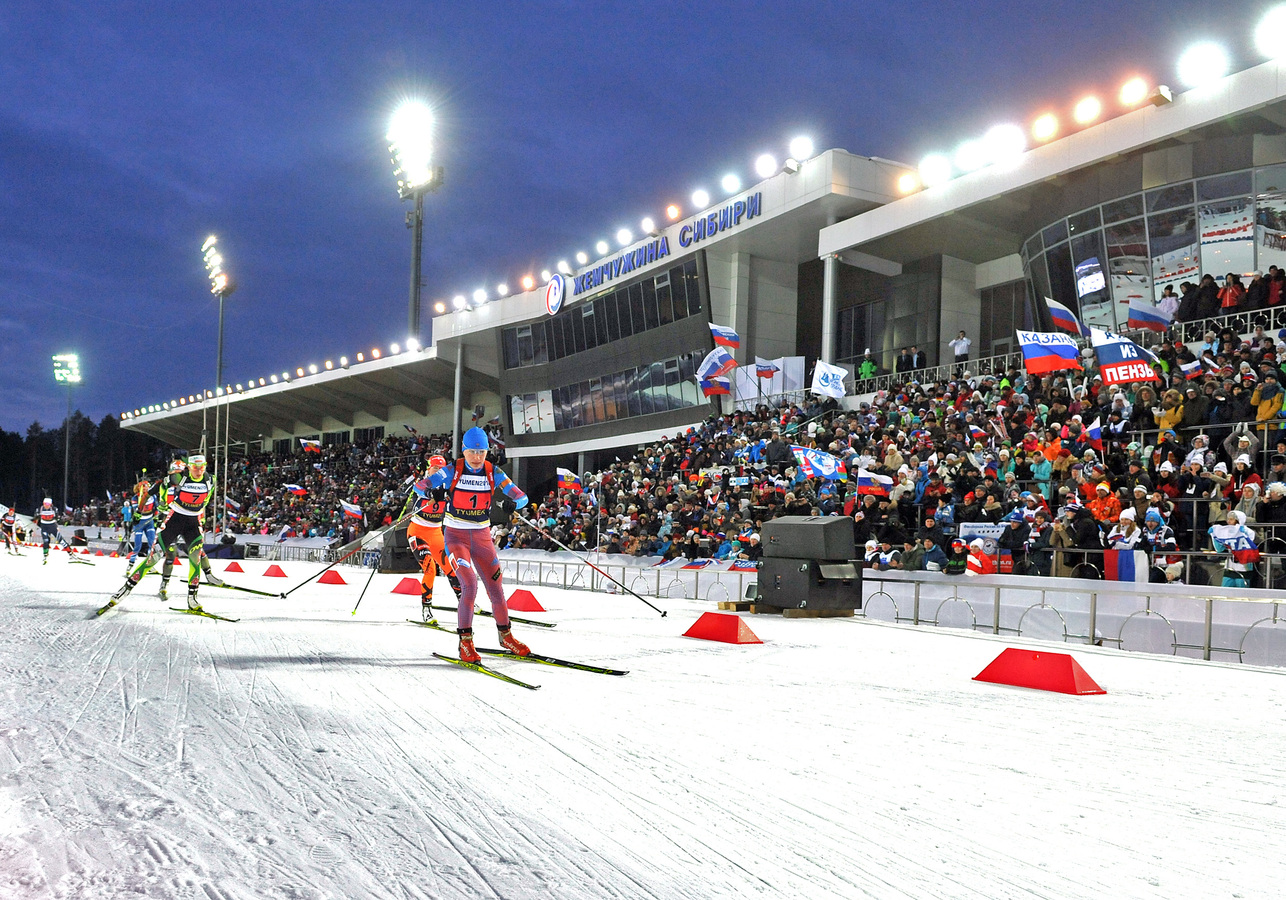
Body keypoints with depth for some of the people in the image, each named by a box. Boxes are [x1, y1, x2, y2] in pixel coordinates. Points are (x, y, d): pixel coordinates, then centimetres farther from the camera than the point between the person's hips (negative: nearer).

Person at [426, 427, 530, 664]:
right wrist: (430, 482, -39)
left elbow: (521, 496, -7)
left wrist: (514, 502, -30)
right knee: (470, 585, -19)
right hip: (456, 536, -3)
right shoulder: (452, 471, -9)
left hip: (482, 537, 3)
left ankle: (505, 635, 27)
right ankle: (465, 642, -6)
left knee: (495, 587, 5)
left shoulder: (493, 473, -3)